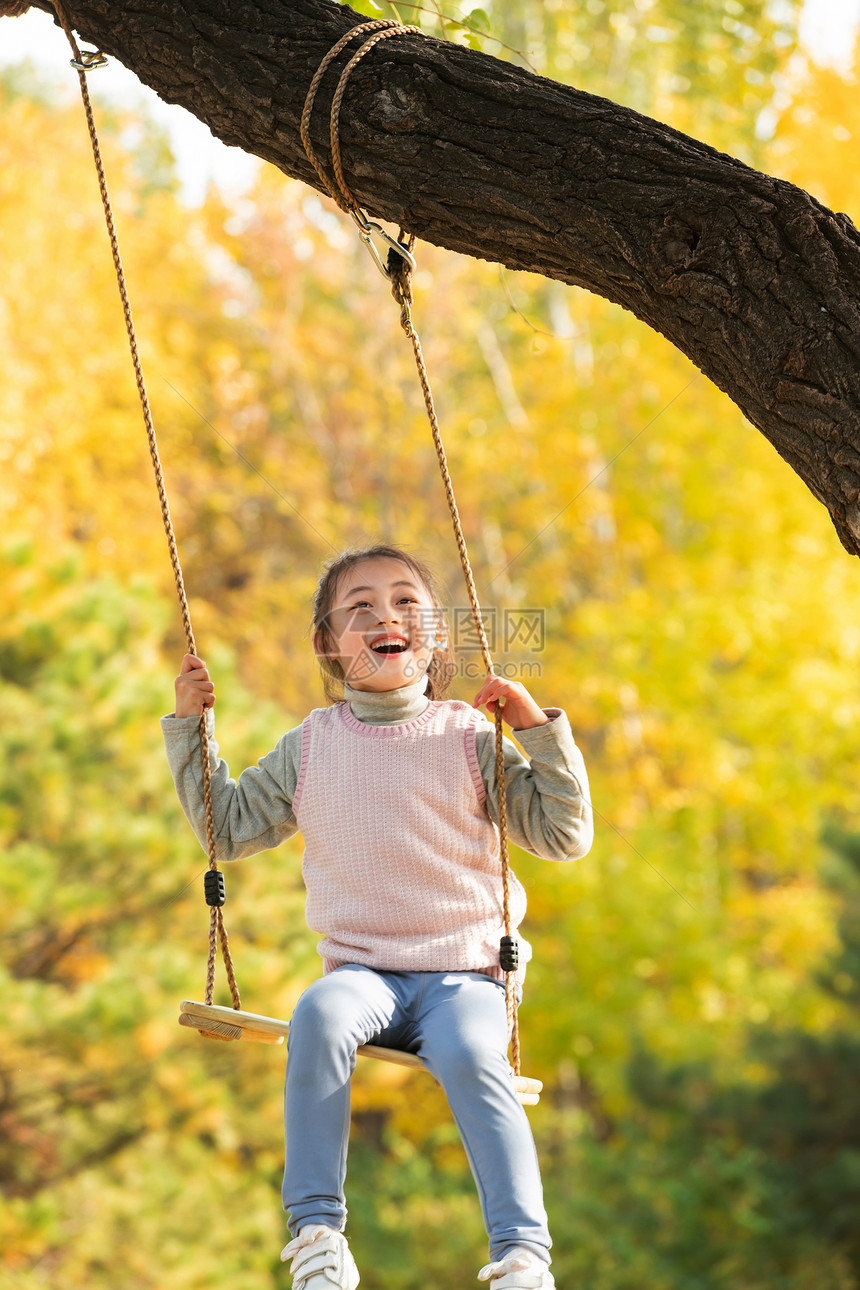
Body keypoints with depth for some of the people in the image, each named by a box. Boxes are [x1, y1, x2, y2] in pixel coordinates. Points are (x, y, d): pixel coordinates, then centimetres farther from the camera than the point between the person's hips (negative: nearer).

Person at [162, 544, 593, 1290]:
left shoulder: (468, 740, 4)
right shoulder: (311, 748, 11)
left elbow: (566, 835, 2)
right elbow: (229, 829, 20)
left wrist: (540, 730, -8)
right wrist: (192, 728, 14)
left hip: (464, 974, -1)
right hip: (362, 970, 2)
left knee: (472, 1056, -34)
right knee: (319, 1016, -33)